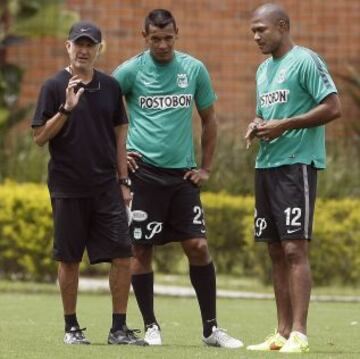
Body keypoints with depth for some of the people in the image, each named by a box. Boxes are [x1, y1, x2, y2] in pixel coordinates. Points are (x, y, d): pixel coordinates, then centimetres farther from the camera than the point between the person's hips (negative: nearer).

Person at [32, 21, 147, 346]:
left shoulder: (110, 87, 9)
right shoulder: (54, 87, -2)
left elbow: (119, 136, 14)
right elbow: (40, 137, -5)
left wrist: (123, 181, 10)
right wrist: (66, 109, -19)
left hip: (106, 188, 3)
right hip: (68, 189, -3)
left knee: (122, 255, -4)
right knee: (69, 259, 4)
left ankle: (119, 328, 3)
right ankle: (72, 328, 15)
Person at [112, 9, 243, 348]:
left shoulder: (194, 69, 5)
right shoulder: (130, 71, -2)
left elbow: (208, 120, 15)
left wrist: (205, 168, 10)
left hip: (182, 173, 2)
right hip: (143, 171, -2)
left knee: (198, 247, -2)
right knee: (141, 250, 0)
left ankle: (211, 327, 6)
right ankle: (150, 326, 12)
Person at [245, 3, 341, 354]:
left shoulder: (305, 61, -8)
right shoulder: (263, 69, 19)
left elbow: (333, 108, -14)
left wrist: (283, 126, -16)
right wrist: (256, 126, 5)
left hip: (297, 164, -9)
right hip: (265, 165, 9)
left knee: (294, 249, -13)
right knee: (276, 252, 8)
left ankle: (299, 334, -14)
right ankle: (282, 333, 11)